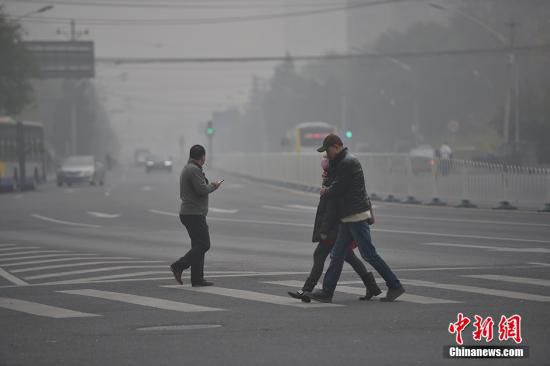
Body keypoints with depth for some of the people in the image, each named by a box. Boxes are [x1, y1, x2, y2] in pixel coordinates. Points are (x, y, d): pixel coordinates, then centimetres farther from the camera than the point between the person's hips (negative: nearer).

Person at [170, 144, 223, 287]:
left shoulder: (187, 169, 16)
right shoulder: (194, 170, -16)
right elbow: (202, 190, -23)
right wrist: (213, 185, -3)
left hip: (188, 213, 10)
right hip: (194, 214, -10)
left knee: (198, 246, 9)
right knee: (203, 245, -10)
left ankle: (197, 279, 6)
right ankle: (178, 266, -13)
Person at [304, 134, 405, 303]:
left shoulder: (347, 163, -16)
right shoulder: (343, 161, 18)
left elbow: (336, 190, -15)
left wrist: (324, 192, 5)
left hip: (356, 216, -10)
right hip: (348, 217, 10)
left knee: (368, 254, -6)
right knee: (337, 254, 8)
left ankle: (395, 286, 0)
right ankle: (327, 292, 9)